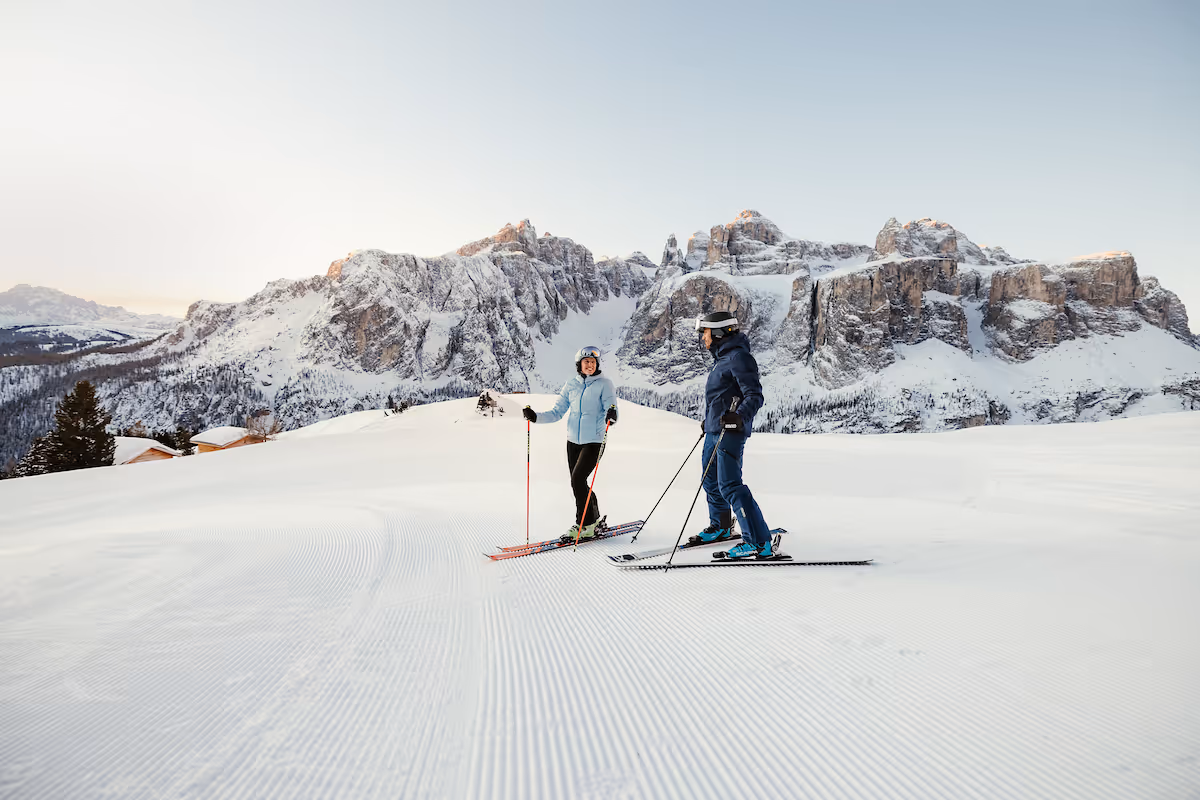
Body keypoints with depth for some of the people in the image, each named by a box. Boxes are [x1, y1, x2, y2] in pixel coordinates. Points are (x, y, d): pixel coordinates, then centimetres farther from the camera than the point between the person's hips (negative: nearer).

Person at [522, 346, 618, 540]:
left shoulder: (604, 384, -6)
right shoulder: (571, 385, 7)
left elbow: (610, 408, -14)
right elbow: (557, 412, 8)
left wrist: (610, 417, -37)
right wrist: (536, 417, -7)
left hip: (593, 442, -5)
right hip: (573, 440, 5)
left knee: (577, 479, -14)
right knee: (577, 483, 10)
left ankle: (585, 525, 0)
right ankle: (594, 519, 31)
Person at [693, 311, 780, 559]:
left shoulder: (738, 357, -15)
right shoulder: (724, 357, 16)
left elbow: (754, 395, -21)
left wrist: (740, 416, -37)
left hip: (730, 431, -10)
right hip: (715, 430, 10)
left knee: (730, 486, -13)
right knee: (711, 480, 20)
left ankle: (760, 544, -12)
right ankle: (720, 528, 41)